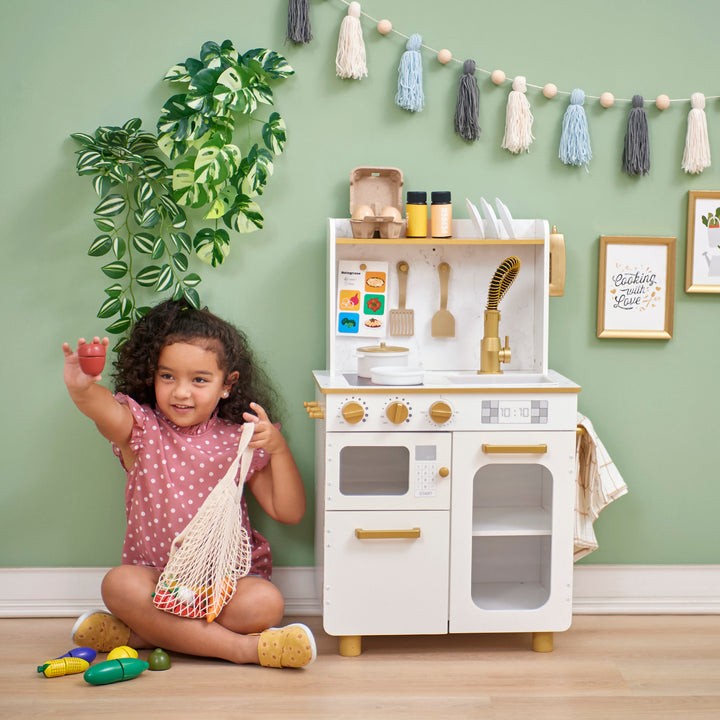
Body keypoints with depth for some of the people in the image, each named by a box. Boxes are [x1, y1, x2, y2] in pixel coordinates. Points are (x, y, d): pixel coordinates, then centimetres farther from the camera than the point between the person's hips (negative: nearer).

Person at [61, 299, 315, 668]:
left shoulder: (239, 440, 1)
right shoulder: (141, 427, -1)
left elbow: (289, 512, -1)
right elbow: (104, 409, -28)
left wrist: (277, 448, -15)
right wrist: (82, 388, -52)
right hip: (156, 578, 0)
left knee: (266, 603, -30)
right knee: (119, 584, -32)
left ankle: (143, 633, -19)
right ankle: (243, 647, -28)